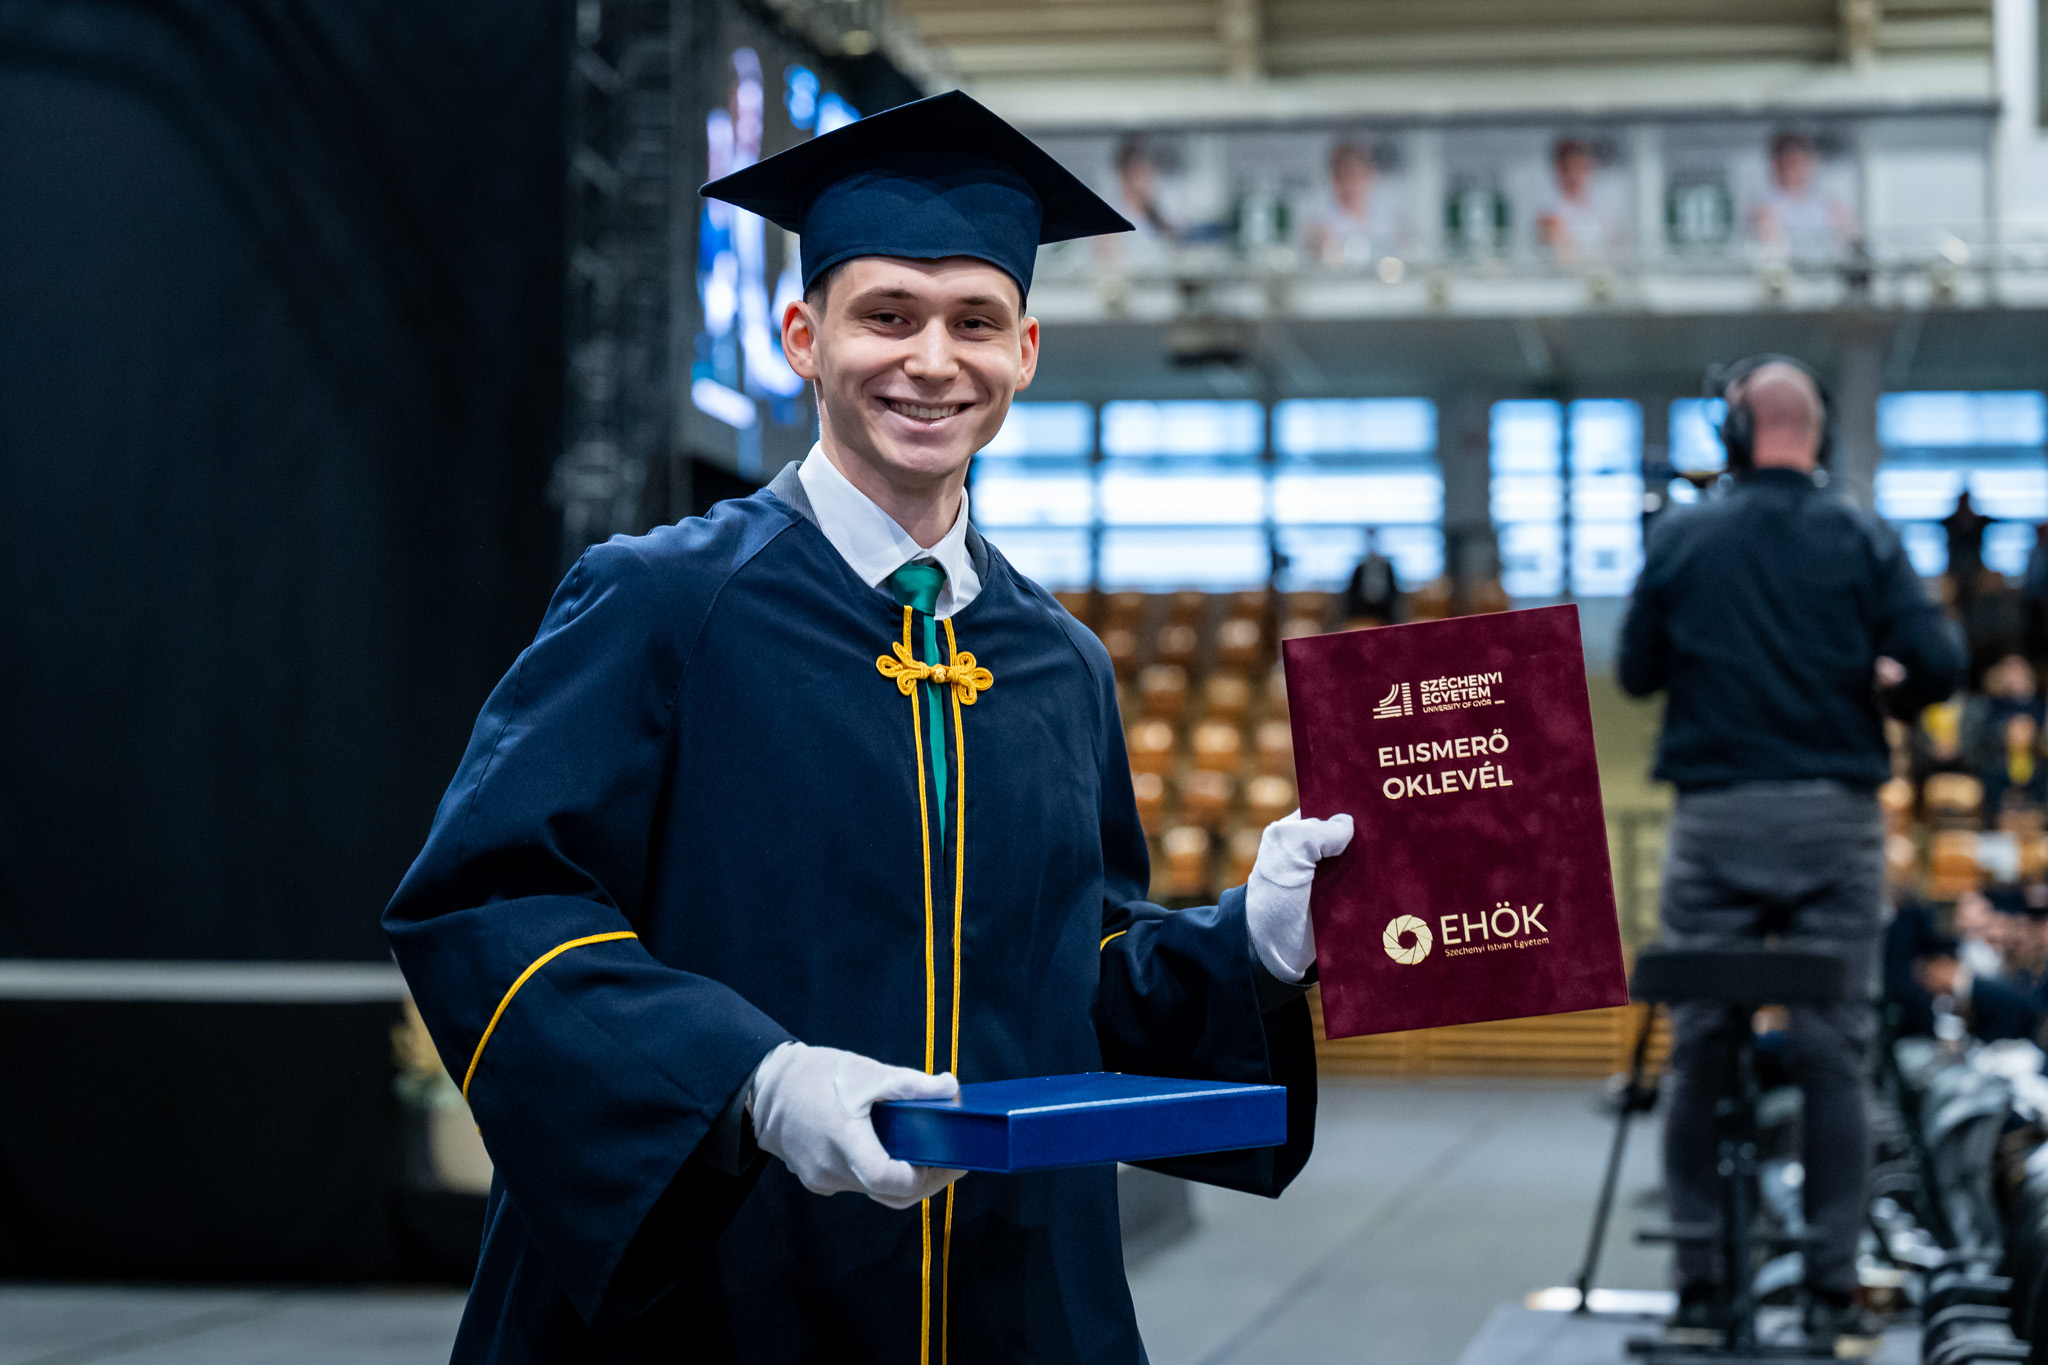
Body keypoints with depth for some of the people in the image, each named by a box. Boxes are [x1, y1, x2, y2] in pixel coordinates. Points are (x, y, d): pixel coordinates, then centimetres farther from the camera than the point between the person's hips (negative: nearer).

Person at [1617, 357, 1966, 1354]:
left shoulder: (1680, 538, 0)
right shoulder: (1862, 541, -1)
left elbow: (1634, 672, 6)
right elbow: (1940, 666, -5)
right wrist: (1884, 683, 14)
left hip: (1714, 820, 0)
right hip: (1834, 819, 0)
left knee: (1699, 1055, 6)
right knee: (1834, 1058, 4)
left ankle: (1699, 1285, 8)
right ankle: (1834, 1291, 5)